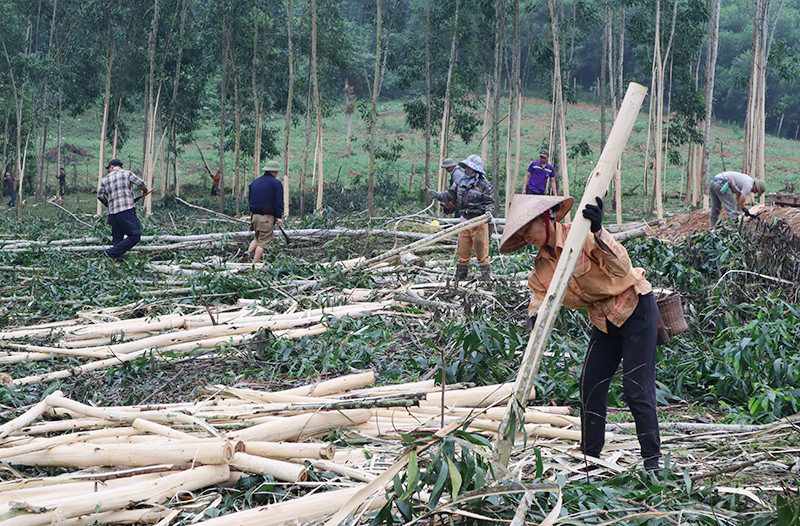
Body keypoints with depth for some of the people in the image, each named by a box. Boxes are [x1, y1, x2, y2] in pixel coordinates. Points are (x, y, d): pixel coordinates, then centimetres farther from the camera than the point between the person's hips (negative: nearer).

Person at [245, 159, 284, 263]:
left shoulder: (254, 183, 14)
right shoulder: (276, 183, -6)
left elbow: (250, 199, 19)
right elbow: (279, 202, -11)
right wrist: (279, 217, -9)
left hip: (254, 215, 6)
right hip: (267, 217, -6)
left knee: (257, 238, 23)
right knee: (263, 242, 0)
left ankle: (249, 252, -2)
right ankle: (254, 264, -6)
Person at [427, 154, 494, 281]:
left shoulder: (484, 184, -7)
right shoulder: (461, 182, 8)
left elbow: (490, 202, -6)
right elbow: (450, 195, 10)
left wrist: (489, 212, -26)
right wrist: (435, 194, -5)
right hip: (464, 220, 5)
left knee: (481, 249, -1)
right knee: (463, 249, 12)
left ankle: (485, 274, 8)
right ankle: (460, 274, 23)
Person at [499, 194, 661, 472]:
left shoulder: (581, 234, -21)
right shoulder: (542, 265, 1)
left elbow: (622, 268, -30)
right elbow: (539, 296, -5)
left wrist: (598, 235, -42)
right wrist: (535, 320, -27)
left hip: (636, 308, -8)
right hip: (604, 319, 8)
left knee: (637, 388, -9)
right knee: (591, 384, 6)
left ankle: (652, 459, -1)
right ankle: (590, 456, 17)